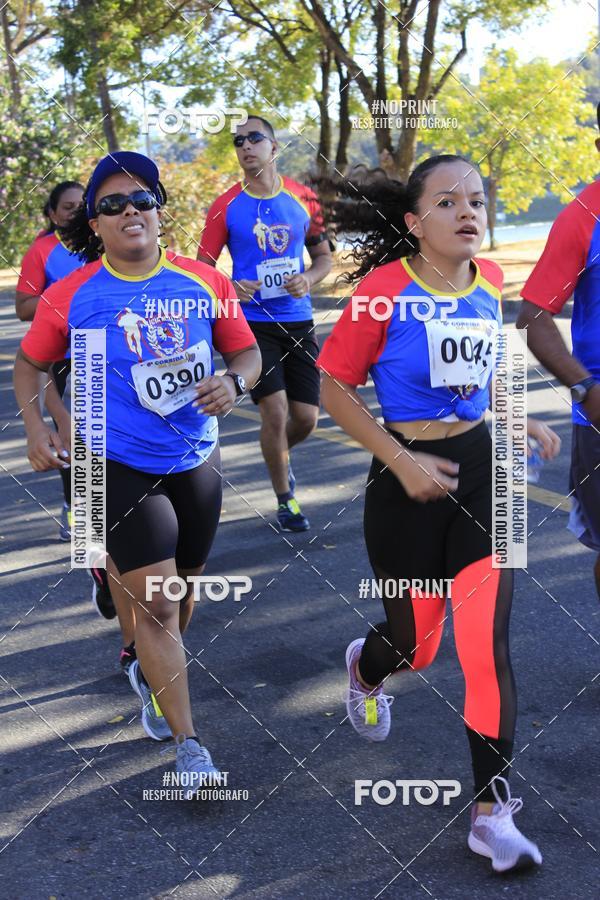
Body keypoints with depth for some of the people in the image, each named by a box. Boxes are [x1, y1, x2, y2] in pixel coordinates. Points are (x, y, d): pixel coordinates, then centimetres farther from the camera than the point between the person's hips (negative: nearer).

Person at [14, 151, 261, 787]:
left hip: (196, 461, 4)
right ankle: (188, 744, 4)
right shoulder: (71, 296, -9)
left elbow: (247, 352, 4)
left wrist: (233, 383, -18)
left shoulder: (205, 283, -4)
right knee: (155, 602, -7)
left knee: (181, 587, 20)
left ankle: (151, 676, 50)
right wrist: (34, 426, -8)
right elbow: (30, 362, 5)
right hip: (120, 468, -3)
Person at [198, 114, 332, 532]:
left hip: (298, 320, 3)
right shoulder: (226, 207, -4)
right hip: (252, 321, -3)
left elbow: (324, 255, 12)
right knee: (275, 411, -11)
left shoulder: (303, 199, 2)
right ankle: (286, 501, 10)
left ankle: (279, 455, 41)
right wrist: (231, 288, -19)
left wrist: (309, 278, -9)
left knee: (306, 418, 4)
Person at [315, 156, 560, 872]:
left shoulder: (489, 281, 2)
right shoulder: (384, 289, -14)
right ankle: (365, 668, 50)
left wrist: (518, 423, 5)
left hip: (481, 469, 3)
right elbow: (334, 388, -10)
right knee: (416, 644, 10)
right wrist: (402, 461, -17)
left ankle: (492, 812, 7)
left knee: (488, 646, -5)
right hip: (408, 479, -3)